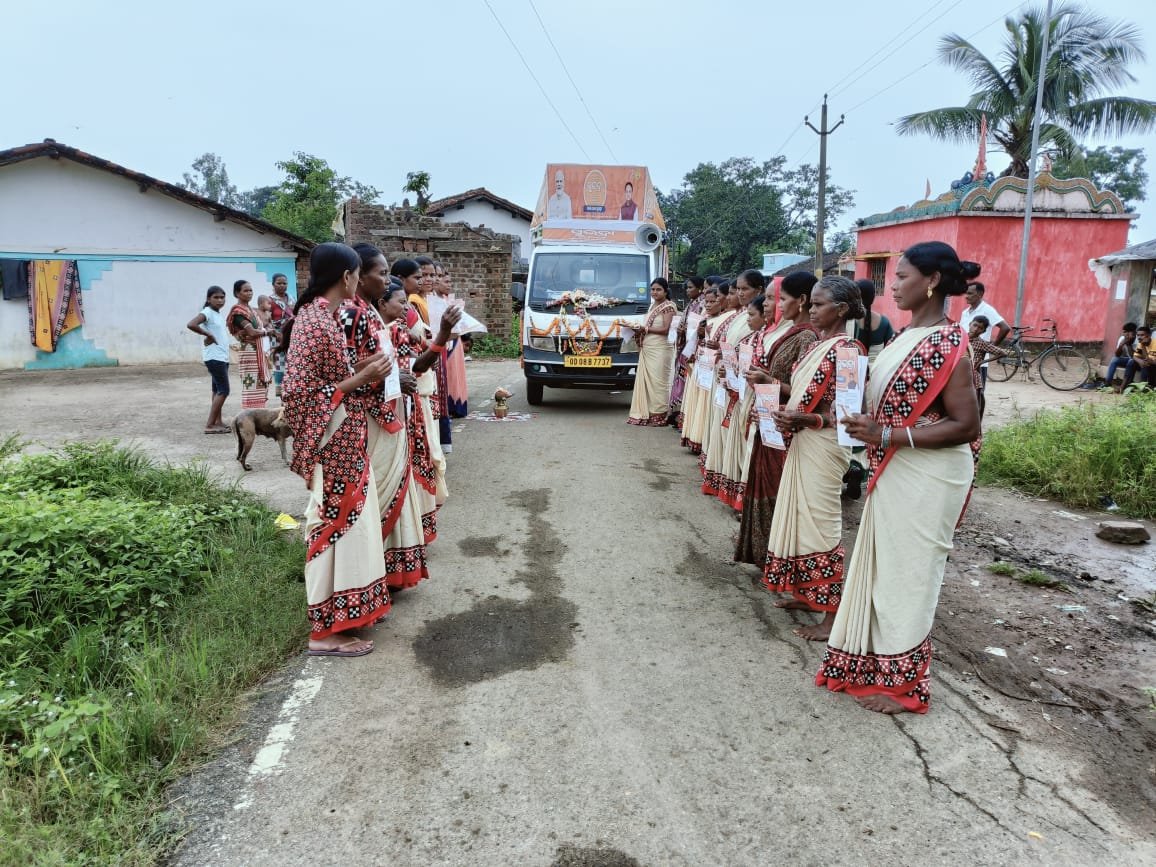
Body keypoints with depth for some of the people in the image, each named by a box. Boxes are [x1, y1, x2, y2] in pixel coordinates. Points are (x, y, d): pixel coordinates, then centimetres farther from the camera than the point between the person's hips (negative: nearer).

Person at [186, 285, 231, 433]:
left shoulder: (219, 314, 14)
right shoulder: (207, 312, -12)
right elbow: (191, 324, -28)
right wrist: (209, 335, -20)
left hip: (223, 356, 9)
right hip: (214, 357, -9)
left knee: (218, 390, 13)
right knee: (223, 390, -10)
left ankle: (218, 422, 20)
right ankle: (210, 425, -8)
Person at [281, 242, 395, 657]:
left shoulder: (323, 315, 9)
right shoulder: (314, 322, -20)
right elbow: (300, 394, -24)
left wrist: (364, 370, 5)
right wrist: (363, 378, -21)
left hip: (344, 441, 10)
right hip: (333, 445, -10)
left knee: (345, 525, 18)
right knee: (335, 527, -1)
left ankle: (339, 615, 33)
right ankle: (325, 631, 12)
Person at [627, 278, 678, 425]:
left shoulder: (668, 306, -6)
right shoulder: (653, 305, 18)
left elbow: (665, 329, -13)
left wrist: (645, 329, -11)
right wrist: (641, 333, 3)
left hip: (660, 349, -8)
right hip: (647, 348, 8)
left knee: (657, 380, -6)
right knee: (645, 380, 5)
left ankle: (660, 414, 0)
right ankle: (646, 413, 10)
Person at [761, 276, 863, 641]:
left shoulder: (845, 350, -16)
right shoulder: (820, 345, 11)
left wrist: (801, 419, -32)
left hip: (823, 446, -9)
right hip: (803, 443, 9)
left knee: (819, 522, -4)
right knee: (799, 516, 15)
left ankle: (831, 614, 7)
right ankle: (807, 594, 30)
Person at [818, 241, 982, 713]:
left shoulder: (947, 344, -19)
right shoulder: (907, 335, 8)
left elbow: (966, 426, -21)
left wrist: (887, 435, -24)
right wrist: (867, 422, 2)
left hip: (927, 478, -9)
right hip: (894, 472, 9)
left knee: (907, 573, 3)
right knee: (883, 567, 17)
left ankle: (904, 683, 21)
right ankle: (879, 664, 34)